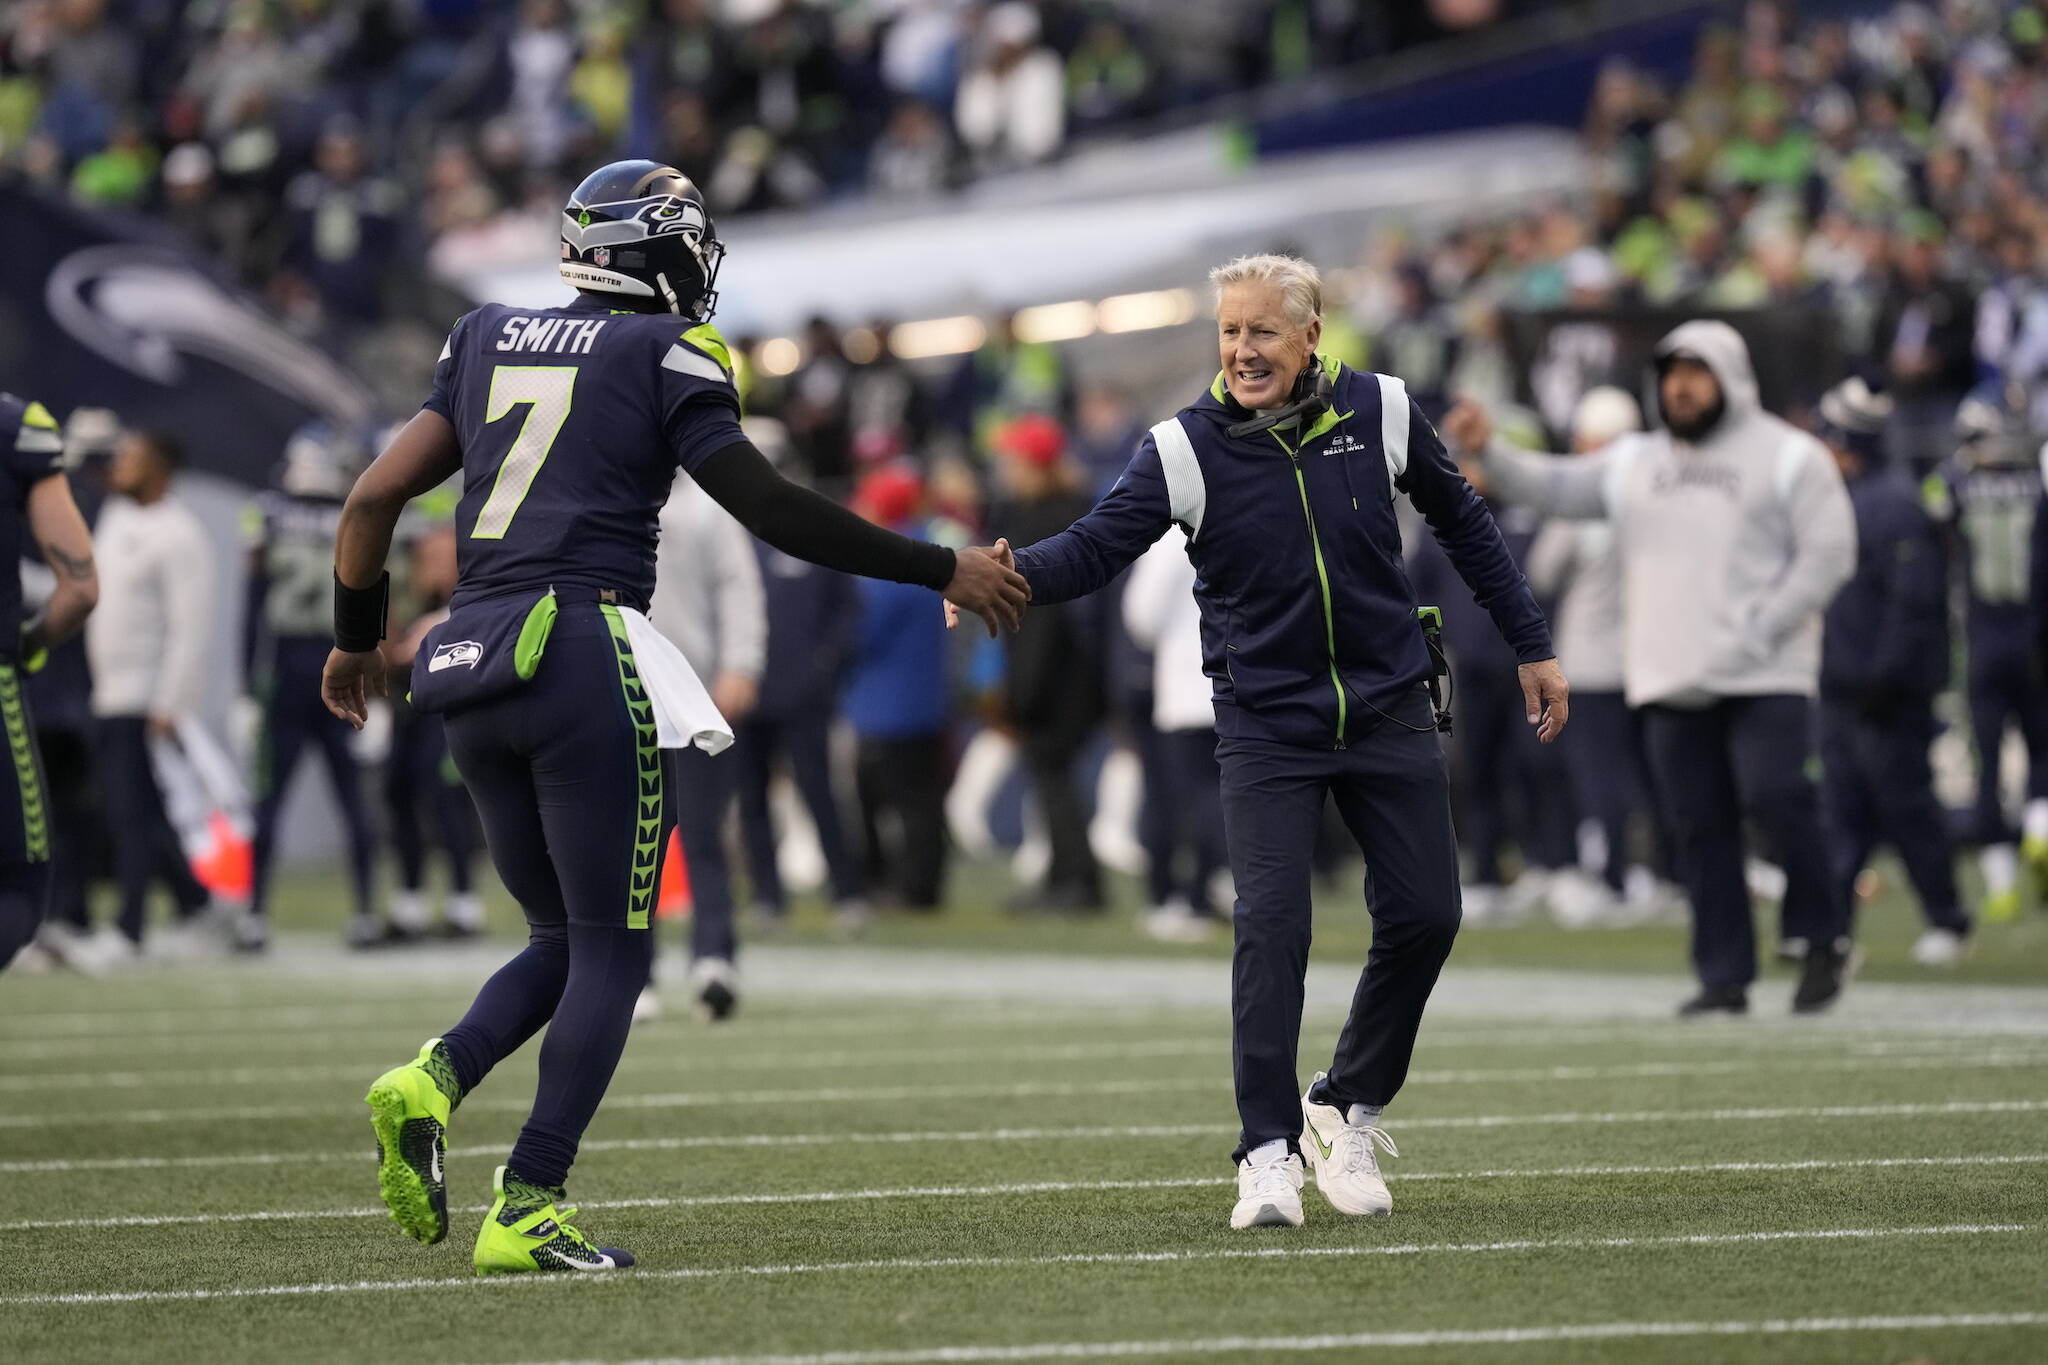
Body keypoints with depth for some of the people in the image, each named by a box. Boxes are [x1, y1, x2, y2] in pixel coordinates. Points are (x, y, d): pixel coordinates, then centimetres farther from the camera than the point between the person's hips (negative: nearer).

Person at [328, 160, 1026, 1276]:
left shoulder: (489, 339, 17)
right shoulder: (667, 353, 0)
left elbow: (373, 499, 16)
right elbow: (768, 506, -6)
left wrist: (356, 639, 31)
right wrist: (943, 572, 1)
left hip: (474, 676, 6)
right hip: (585, 655, -6)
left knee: (561, 939, 19)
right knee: (611, 953, 2)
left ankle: (432, 1082, -8)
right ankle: (526, 1212, -7)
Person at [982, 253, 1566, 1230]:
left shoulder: (1379, 413, -4)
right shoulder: (1186, 448, -11)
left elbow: (1462, 524, 10)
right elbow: (1097, 545, -19)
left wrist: (1531, 645, 12)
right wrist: (1014, 575, -41)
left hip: (1389, 711, 3)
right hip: (1267, 727, -3)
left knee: (1423, 917, 2)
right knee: (1271, 927, -15)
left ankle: (1347, 1109, 23)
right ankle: (1268, 1151, -9)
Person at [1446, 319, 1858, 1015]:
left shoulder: (1787, 457, 1)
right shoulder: (1635, 463, 17)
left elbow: (1827, 553, -6)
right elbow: (1552, 487, 13)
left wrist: (1761, 632, -13)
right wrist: (1490, 450, -5)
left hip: (1765, 678, -5)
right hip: (1671, 684, 5)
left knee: (1774, 796, -18)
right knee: (1699, 827, 3)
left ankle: (1824, 936, 0)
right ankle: (1723, 975, 7)